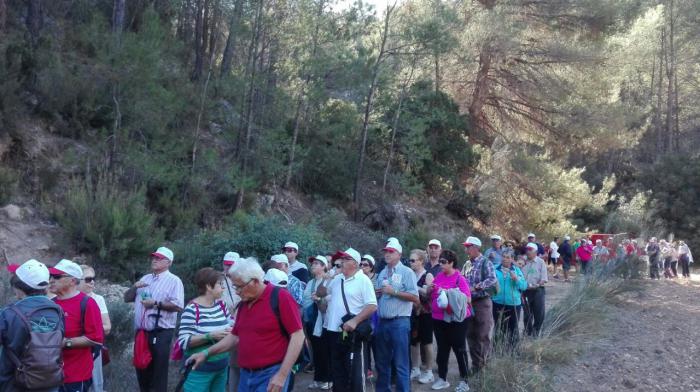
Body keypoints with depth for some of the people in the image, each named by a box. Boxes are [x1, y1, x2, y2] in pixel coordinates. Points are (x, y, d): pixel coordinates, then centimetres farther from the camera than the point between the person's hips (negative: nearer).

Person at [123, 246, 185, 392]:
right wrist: (134, 287, -2)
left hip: (161, 333, -7)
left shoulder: (174, 280, -6)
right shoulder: (145, 278, 16)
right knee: (141, 370, 16)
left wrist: (156, 303, -19)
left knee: (158, 372, 1)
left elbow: (178, 306, -17)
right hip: (141, 332, 7)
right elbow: (127, 298, 16)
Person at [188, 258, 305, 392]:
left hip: (271, 375, -7)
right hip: (246, 375, 7)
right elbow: (234, 336, 20)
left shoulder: (280, 297, -13)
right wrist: (206, 353, 10)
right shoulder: (243, 304, 10)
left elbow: (298, 336, -15)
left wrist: (282, 375, -18)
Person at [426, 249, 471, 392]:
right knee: (442, 349, 15)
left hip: (456, 320, -6)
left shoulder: (460, 278, -12)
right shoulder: (439, 276, 6)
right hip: (438, 319, 6)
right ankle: (442, 379, 27)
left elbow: (467, 299, -18)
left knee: (459, 349, 4)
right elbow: (431, 294, 18)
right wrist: (430, 289, -4)